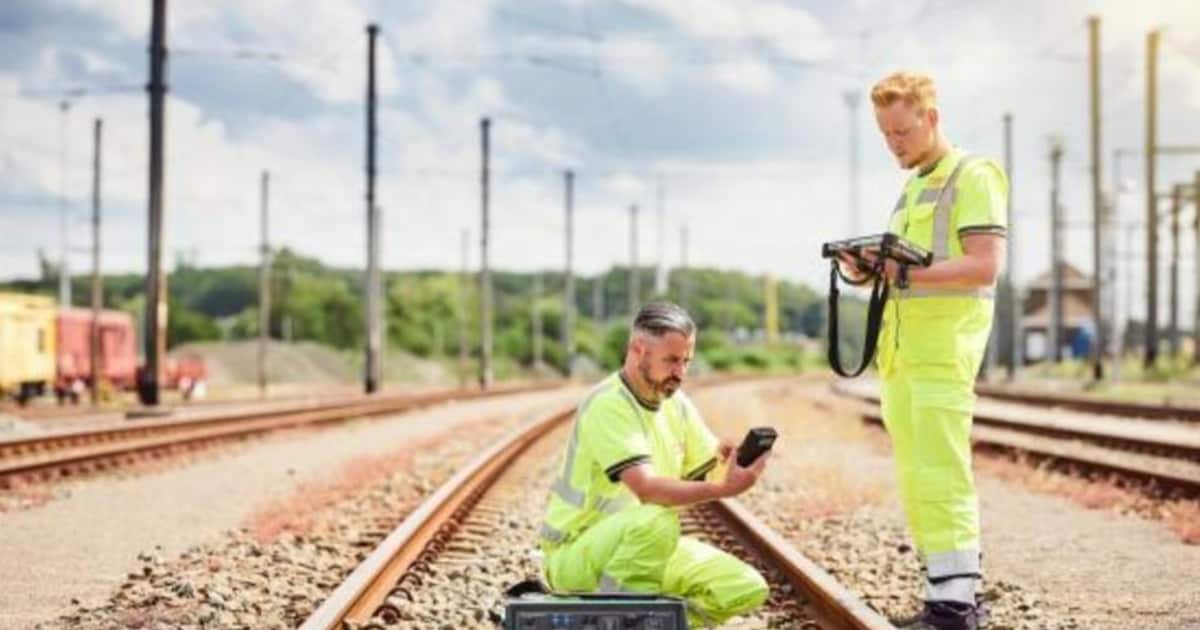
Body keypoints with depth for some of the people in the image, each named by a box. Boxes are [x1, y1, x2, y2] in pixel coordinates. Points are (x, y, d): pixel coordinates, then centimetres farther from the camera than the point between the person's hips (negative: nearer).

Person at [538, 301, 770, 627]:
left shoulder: (676, 403, 4)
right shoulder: (608, 405, -22)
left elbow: (710, 469, 4)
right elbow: (647, 488, -34)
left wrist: (736, 462, -19)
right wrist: (725, 488, -42)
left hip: (641, 544, 8)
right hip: (574, 554, -8)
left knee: (748, 589, -3)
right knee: (657, 521, -38)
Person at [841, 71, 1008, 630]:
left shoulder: (973, 177, -4)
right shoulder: (913, 189, 22)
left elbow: (985, 265, -15)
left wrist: (904, 272, -21)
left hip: (945, 343, -9)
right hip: (900, 348, 9)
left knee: (939, 474, -12)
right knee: (916, 478, 8)